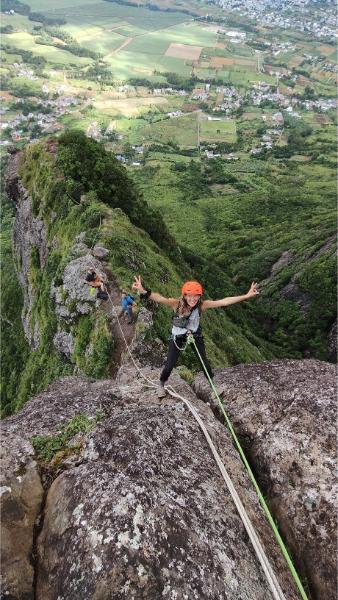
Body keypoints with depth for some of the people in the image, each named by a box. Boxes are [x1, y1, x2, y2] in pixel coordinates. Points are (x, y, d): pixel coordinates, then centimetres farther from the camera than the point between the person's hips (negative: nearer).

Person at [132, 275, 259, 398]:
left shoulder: (202, 305, -27)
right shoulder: (177, 303, -33)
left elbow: (224, 302, -29)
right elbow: (161, 299, -52)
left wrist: (246, 296, -34)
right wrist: (144, 292, -72)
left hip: (195, 335, 2)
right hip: (177, 336, -1)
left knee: (204, 361, 11)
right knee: (169, 365, 1)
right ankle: (161, 385, 33)